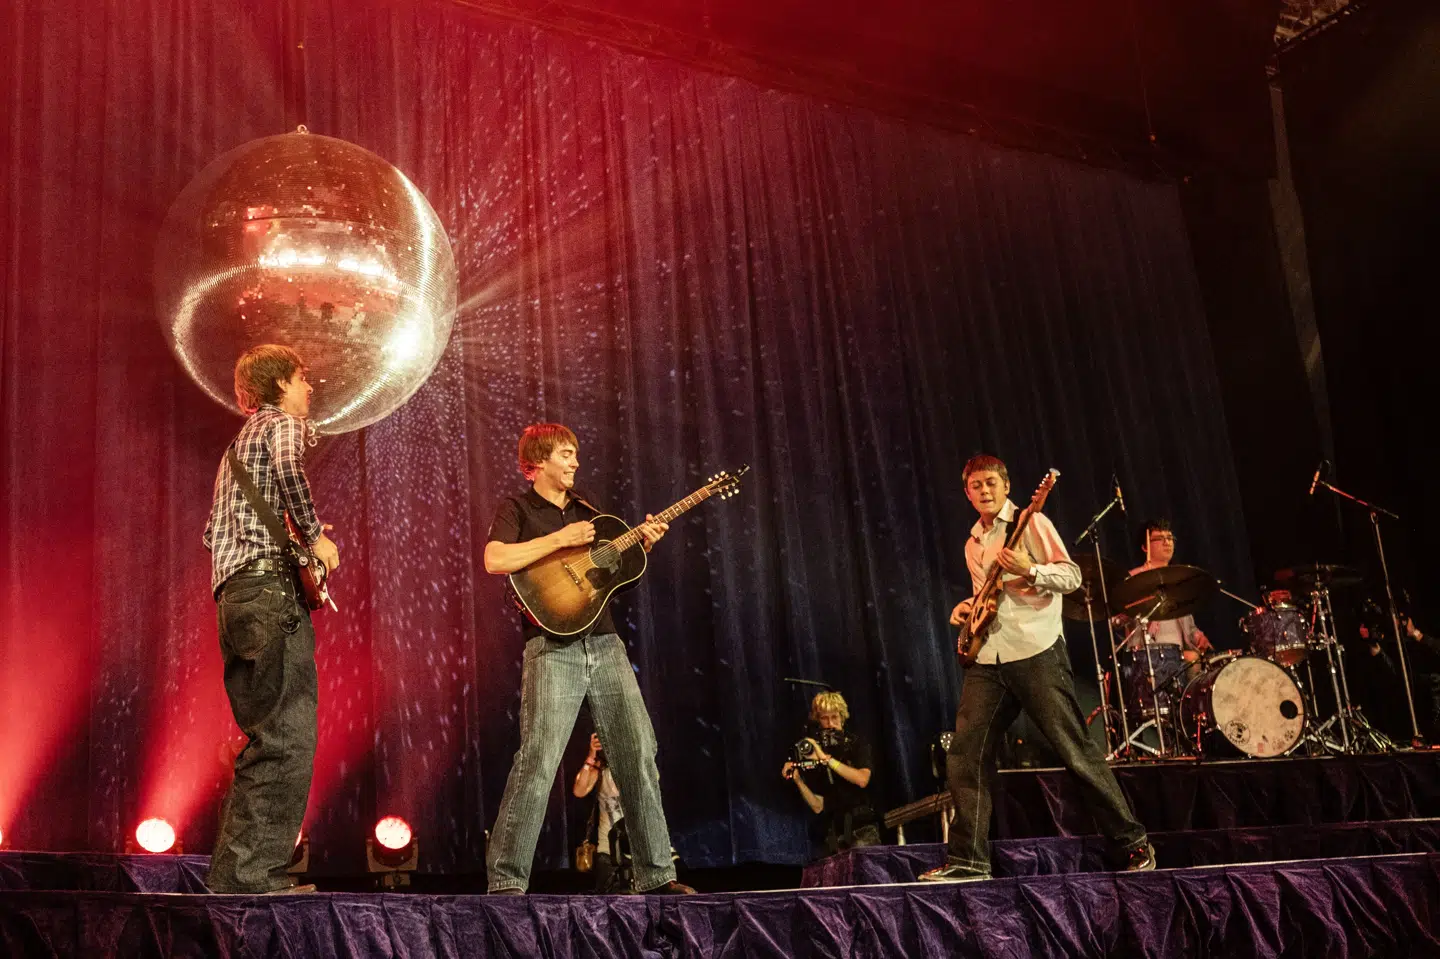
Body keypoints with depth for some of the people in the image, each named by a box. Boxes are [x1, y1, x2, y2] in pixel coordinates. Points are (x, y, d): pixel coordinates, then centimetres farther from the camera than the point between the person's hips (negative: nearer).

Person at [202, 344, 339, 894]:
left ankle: (233, 874, 11)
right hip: (270, 587, -10)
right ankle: (252, 874, -17)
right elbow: (289, 467, -23)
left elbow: (214, 533, 31)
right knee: (289, 740, -14)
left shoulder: (240, 440, 31)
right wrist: (315, 536, -13)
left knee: (267, 741, 11)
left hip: (232, 594, 10)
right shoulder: (282, 423, 3)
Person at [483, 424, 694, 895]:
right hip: (554, 647, -6)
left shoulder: (586, 509, 22)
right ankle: (507, 879, -7)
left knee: (639, 754, 1)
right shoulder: (516, 509, 4)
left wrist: (642, 545, 7)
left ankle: (656, 873, 8)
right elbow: (495, 560, -15)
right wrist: (560, 539, -14)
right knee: (538, 760, -15)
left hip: (605, 644, 6)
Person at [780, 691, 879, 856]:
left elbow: (862, 779, -14)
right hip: (835, 834, 2)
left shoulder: (856, 743, 6)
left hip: (863, 828, -2)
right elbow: (818, 807, 8)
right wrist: (798, 780, -6)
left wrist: (826, 758, -16)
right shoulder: (812, 756, 10)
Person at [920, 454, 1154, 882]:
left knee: (1076, 750, -5)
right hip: (987, 658, 7)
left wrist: (1029, 571, -23)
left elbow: (1071, 575, -7)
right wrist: (968, 607, 12)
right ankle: (968, 860, 3)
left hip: (1035, 651, -6)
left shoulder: (1030, 523, 1)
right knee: (964, 754, -2)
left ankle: (1132, 844, 7)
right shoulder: (973, 543, 22)